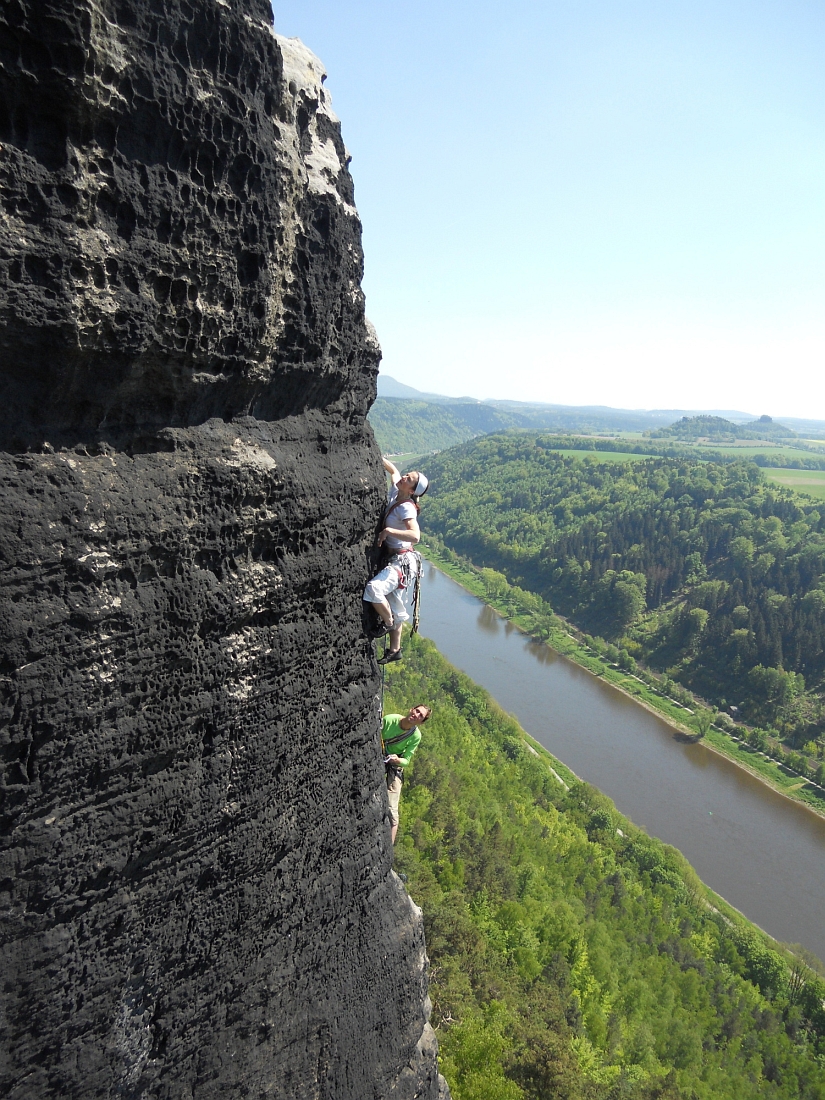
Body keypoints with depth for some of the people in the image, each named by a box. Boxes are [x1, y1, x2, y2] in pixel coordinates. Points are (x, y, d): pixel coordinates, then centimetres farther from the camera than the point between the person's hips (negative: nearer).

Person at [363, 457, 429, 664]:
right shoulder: (395, 494, 2)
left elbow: (415, 536, -35)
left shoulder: (406, 508, -20)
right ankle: (394, 649, 29)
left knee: (373, 589, -29)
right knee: (395, 608, 16)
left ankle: (389, 622, -4)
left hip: (402, 562, -8)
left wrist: (388, 531, -30)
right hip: (392, 559, 8)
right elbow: (393, 471, 20)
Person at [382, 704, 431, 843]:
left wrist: (398, 760, -35)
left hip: (394, 768, 0)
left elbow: (406, 761, -13)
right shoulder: (388, 720, -20)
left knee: (391, 810, -6)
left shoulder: (416, 736, -16)